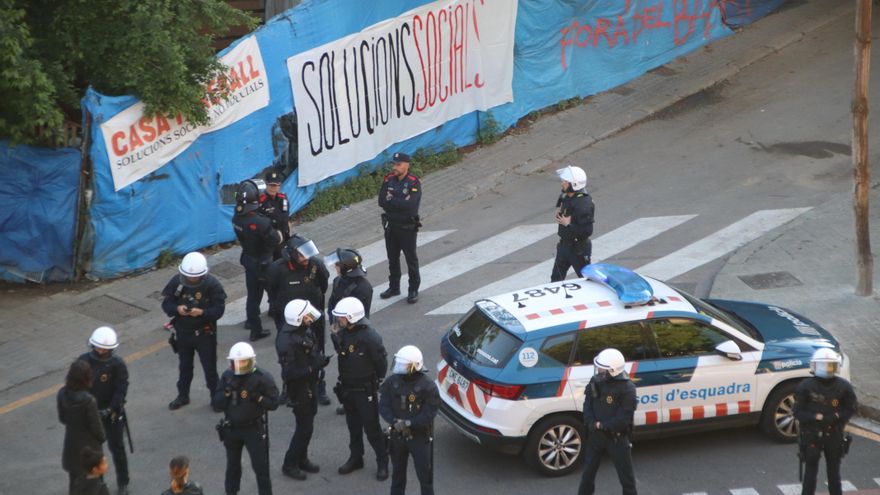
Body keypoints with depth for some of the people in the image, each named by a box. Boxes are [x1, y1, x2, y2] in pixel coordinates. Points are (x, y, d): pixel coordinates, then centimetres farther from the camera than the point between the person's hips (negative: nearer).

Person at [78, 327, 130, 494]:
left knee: (116, 447, 9)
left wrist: (111, 410, -25)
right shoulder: (84, 361, -9)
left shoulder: (117, 364, -17)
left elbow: (121, 389, -17)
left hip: (112, 413, -3)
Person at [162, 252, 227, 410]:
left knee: (209, 367, 8)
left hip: (205, 333, -3)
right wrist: (177, 309, -27)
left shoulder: (212, 284, -19)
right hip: (182, 332, 3)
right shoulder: (176, 282, -11)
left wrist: (202, 312, -34)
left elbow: (219, 309, -18)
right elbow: (166, 303, -6)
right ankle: (183, 396, 38)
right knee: (184, 366, 21)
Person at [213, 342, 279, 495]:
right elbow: (217, 406, -4)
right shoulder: (227, 377, -3)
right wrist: (227, 391, -20)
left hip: (254, 429, -4)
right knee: (233, 466, 18)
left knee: (261, 468, -2)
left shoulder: (262, 378, -13)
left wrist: (257, 397, -27)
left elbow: (273, 404, -12)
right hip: (231, 429, 4)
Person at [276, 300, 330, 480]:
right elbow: (289, 373, -29)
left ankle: (302, 459, 37)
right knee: (304, 427, 1)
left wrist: (319, 359, -4)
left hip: (310, 384, 8)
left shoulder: (304, 330, -4)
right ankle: (289, 464, 17)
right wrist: (313, 367, -28)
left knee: (307, 424, 20)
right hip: (299, 389, -8)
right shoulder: (287, 341, -30)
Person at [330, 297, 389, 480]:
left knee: (371, 428, 1)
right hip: (347, 388, 7)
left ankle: (383, 462, 16)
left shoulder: (370, 337, -25)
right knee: (353, 425, 20)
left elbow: (381, 363, -14)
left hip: (365, 391, -7)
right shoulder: (344, 332, -4)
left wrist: (375, 382, -3)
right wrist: (335, 336, 1)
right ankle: (355, 458, 35)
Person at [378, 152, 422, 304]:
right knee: (393, 258, 17)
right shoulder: (389, 179, -1)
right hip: (391, 226, 5)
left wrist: (391, 200, -15)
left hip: (407, 227, -5)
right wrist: (401, 202, -17)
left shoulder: (414, 183, -16)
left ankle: (413, 290, 16)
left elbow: (410, 205, -27)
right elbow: (381, 201, -9)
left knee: (411, 260, 6)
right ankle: (394, 287, 31)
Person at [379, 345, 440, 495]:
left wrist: (409, 423, -24)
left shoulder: (427, 386, -17)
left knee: (424, 475, 3)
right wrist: (395, 422, -21)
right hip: (397, 435, 5)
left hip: (420, 437, -4)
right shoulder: (392, 382, -4)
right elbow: (383, 405, -4)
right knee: (398, 473, 20)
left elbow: (429, 413, -18)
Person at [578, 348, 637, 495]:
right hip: (595, 435, 5)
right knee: (588, 472, 17)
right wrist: (592, 424, -17)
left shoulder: (627, 389, -21)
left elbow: (624, 419, -21)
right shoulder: (595, 382, -3)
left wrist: (601, 425, -19)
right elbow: (587, 406, 0)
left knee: (626, 476, 7)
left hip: (617, 438, -5)